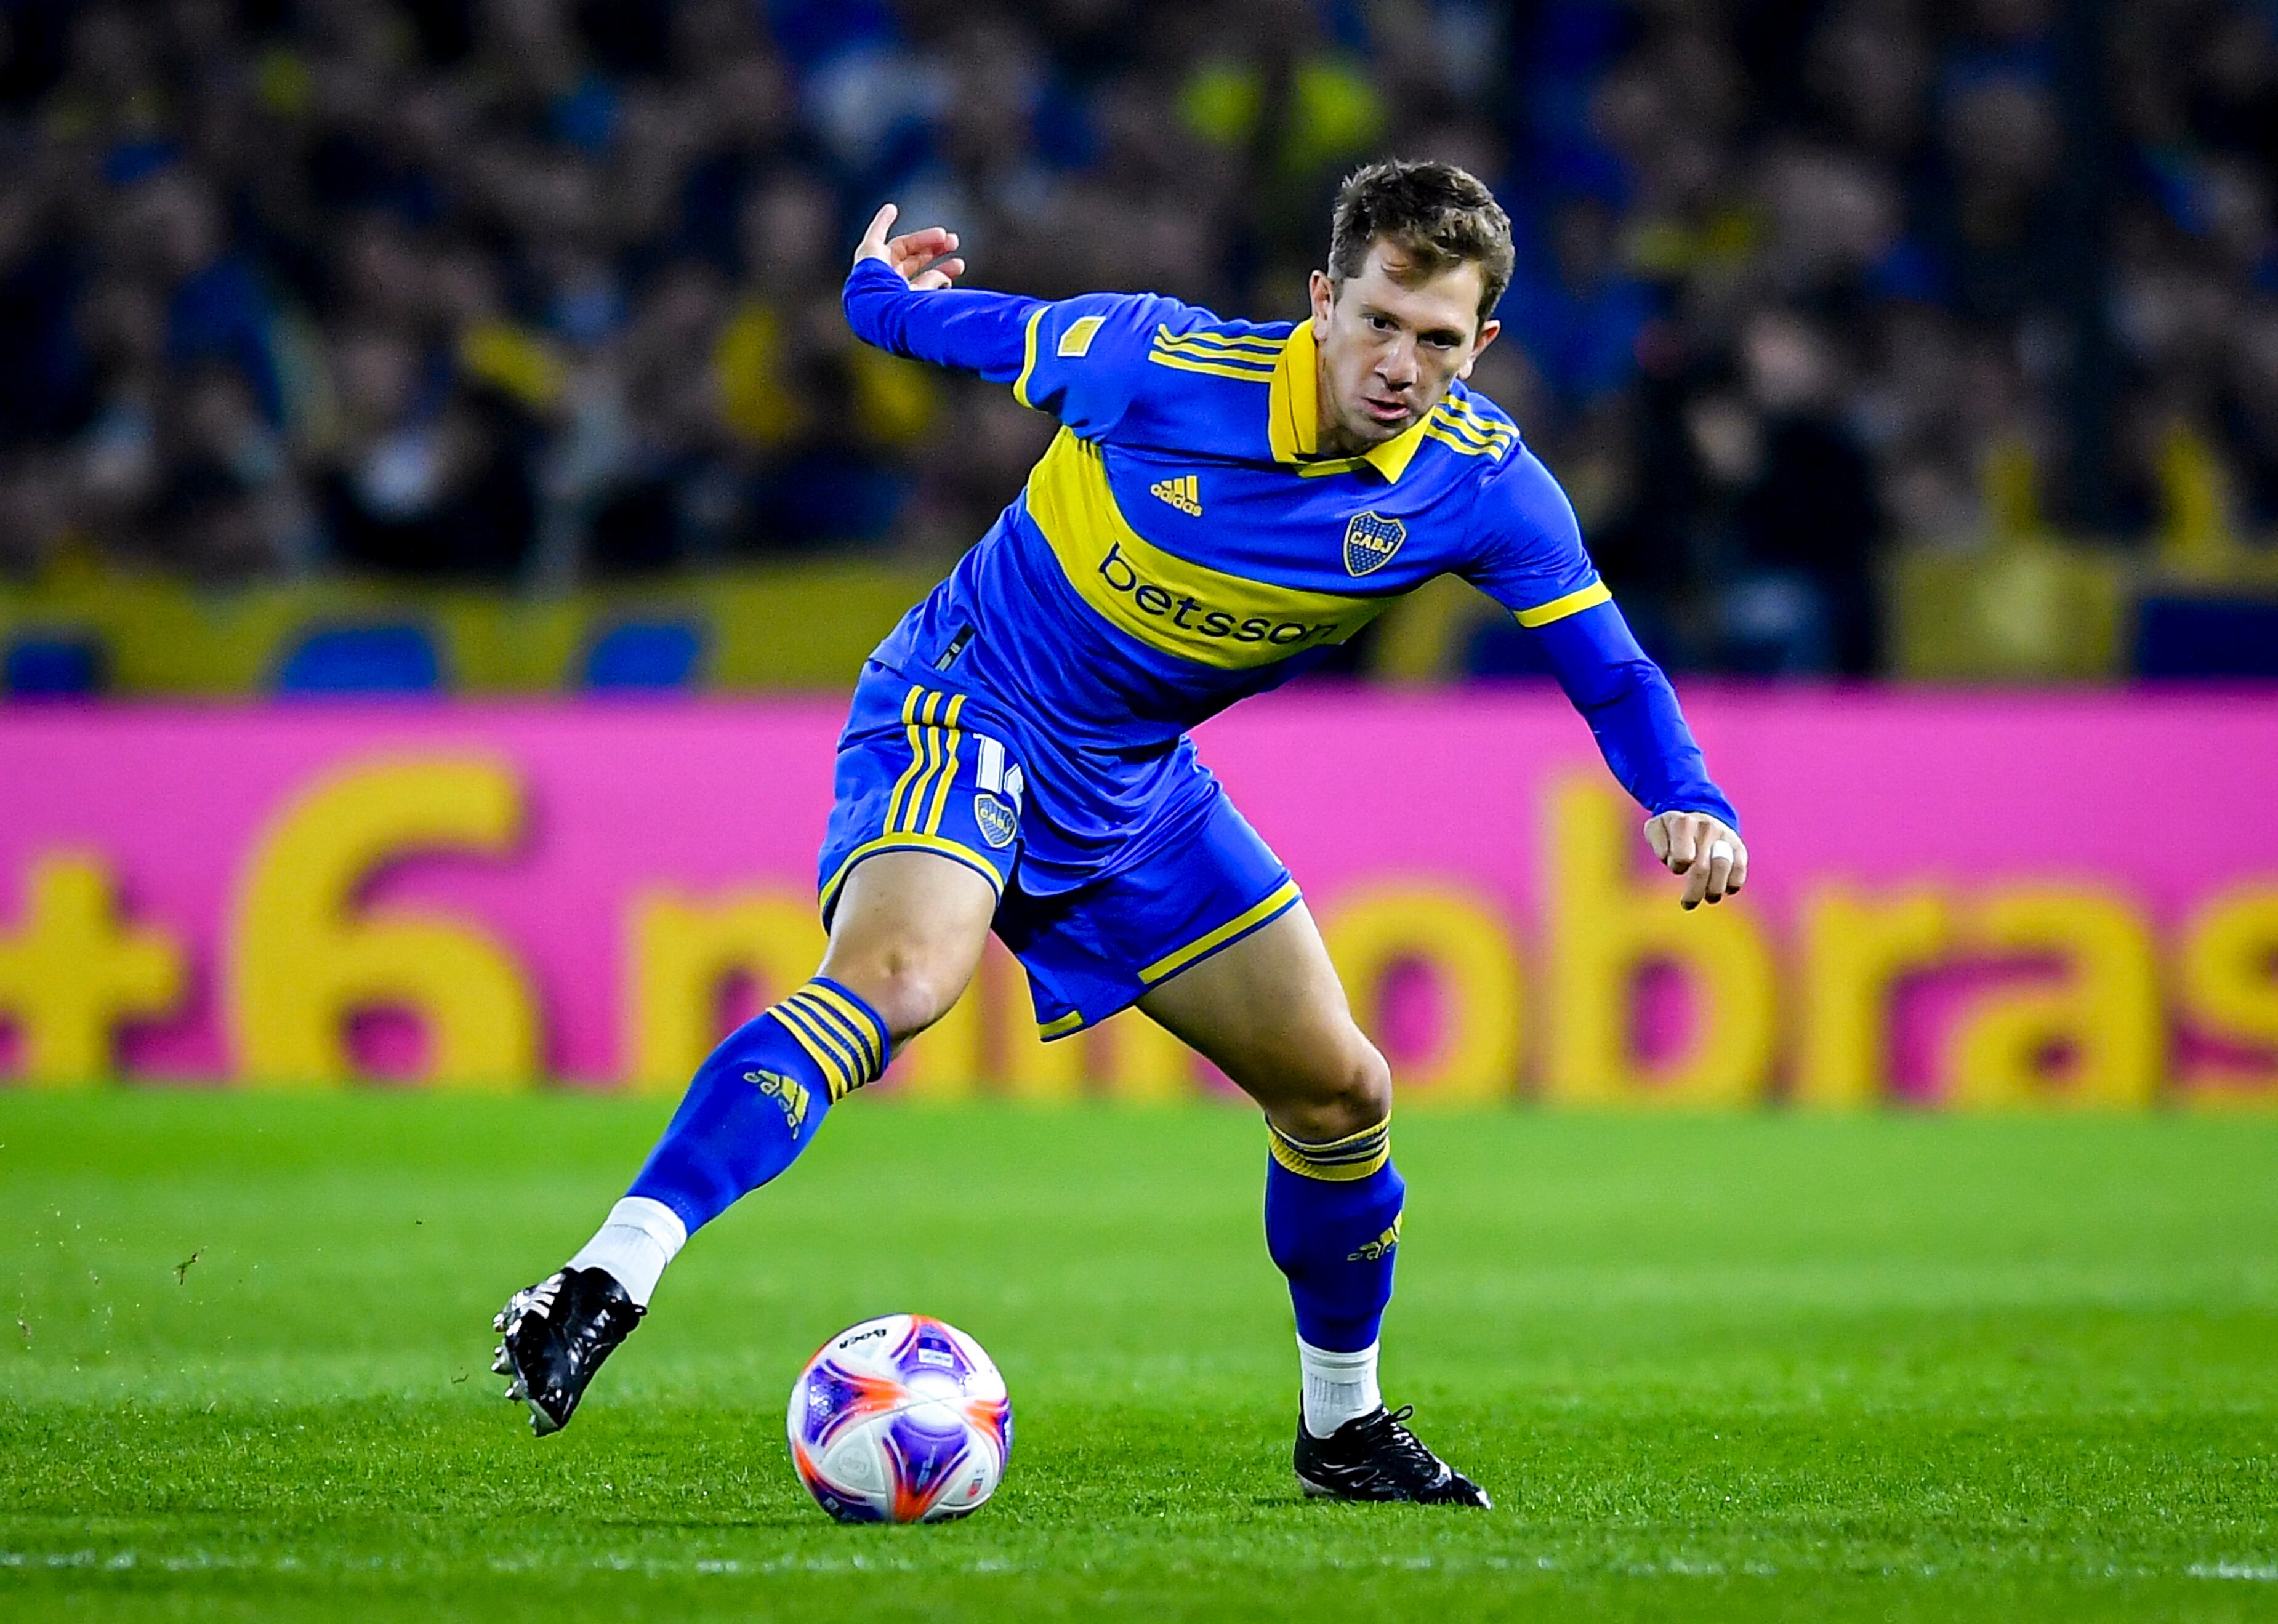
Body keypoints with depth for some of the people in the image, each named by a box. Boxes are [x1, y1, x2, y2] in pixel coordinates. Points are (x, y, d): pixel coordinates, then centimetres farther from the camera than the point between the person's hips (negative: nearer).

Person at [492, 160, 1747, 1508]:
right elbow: (994, 331, -3)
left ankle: (1343, 1423, 33)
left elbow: (1609, 666, -5)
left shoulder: (1481, 482, -12)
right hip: (967, 716, -6)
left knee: (1341, 1092, 9)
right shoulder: (1163, 363, -23)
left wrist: (1688, 805, -21)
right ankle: (607, 1284, -44)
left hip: (1137, 786, 6)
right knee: (899, 968, -35)